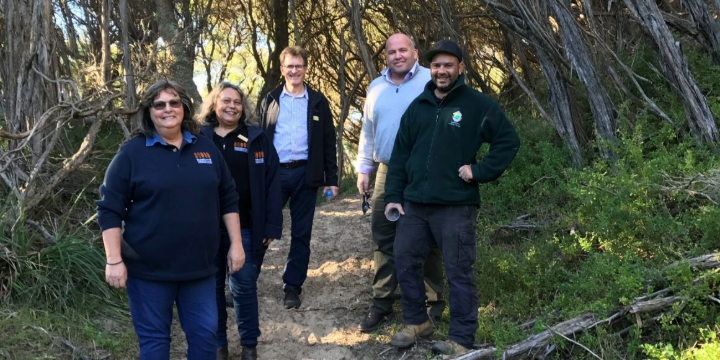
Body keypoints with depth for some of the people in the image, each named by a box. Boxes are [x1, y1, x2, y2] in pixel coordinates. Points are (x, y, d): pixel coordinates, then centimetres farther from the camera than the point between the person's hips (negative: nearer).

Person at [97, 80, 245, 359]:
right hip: (148, 270, -3)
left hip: (199, 266, 4)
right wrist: (114, 261, -13)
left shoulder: (206, 149, 6)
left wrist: (236, 245, 6)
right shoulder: (132, 153, -5)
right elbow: (110, 210, -7)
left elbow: (228, 200, 11)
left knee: (205, 334, 11)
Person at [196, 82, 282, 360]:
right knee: (212, 287, 10)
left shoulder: (257, 139, 1)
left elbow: (271, 184, -2)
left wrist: (271, 226, -8)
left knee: (244, 287, 7)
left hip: (246, 228, -1)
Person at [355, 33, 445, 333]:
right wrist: (363, 169, 14)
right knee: (384, 239, 6)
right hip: (387, 173, 5)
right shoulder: (376, 87, 13)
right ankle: (382, 302, 15)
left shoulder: (432, 82, -4)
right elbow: (368, 132, 18)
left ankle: (434, 302, 16)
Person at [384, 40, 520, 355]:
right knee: (405, 262, 10)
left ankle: (461, 340, 10)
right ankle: (416, 322, 29)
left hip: (456, 205, -5)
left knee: (459, 272, -1)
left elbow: (509, 141, -3)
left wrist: (480, 171, -11)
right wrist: (393, 196, 8)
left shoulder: (478, 104, -2)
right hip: (414, 204, 5)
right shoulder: (417, 107, 12)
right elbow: (400, 154, 14)